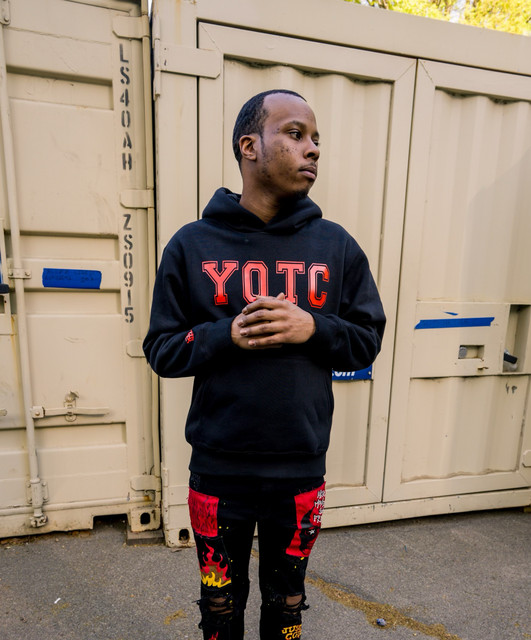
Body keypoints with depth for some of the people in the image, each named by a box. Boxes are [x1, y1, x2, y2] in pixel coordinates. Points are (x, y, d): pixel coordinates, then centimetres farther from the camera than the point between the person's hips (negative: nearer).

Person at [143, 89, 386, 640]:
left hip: (302, 470, 1)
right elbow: (161, 349, -2)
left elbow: (367, 340, 2)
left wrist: (313, 327, -17)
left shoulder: (337, 245, -1)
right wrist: (226, 335, -20)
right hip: (218, 468, 0)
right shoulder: (192, 244, -4)